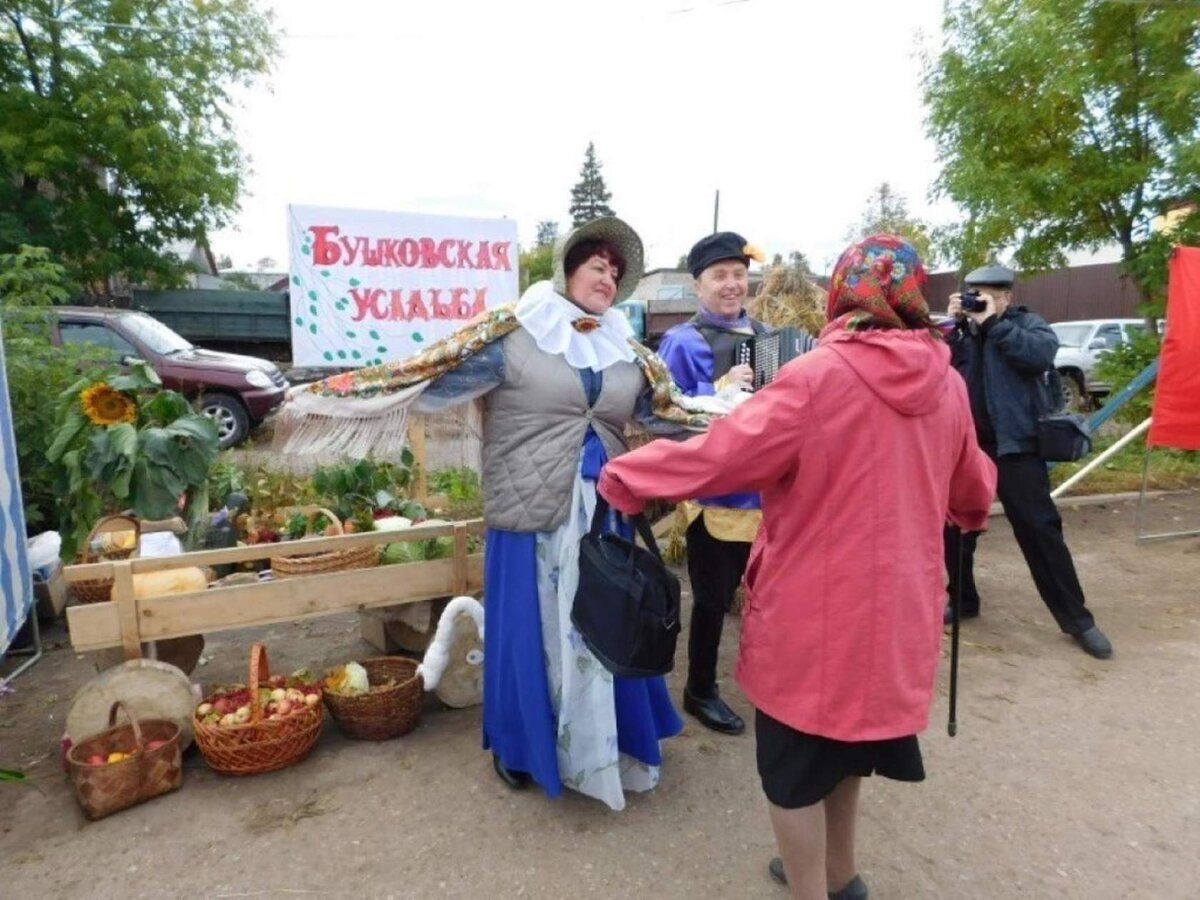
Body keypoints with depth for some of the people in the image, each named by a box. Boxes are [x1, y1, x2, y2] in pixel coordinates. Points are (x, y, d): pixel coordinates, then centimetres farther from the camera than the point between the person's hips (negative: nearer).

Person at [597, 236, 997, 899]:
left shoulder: (818, 376, -18)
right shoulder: (947, 383, 0)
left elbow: (722, 453, -18)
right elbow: (972, 488, 16)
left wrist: (624, 476, -5)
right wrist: (969, 512, 40)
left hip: (815, 605, -6)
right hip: (896, 600, 7)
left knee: (795, 759, 13)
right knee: (847, 738, 26)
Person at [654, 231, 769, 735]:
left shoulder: (765, 335, 9)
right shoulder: (682, 342, -9)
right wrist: (721, 390, -25)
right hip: (714, 494, -6)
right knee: (714, 596, 6)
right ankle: (700, 691, 28)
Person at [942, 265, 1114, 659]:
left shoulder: (1026, 322, 3)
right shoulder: (961, 328, 11)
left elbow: (1042, 354, -17)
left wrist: (993, 323, -17)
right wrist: (954, 325, -10)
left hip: (1014, 443, -4)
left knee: (1039, 530, -3)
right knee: (954, 525, 10)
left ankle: (1076, 619, 9)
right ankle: (962, 600, 29)